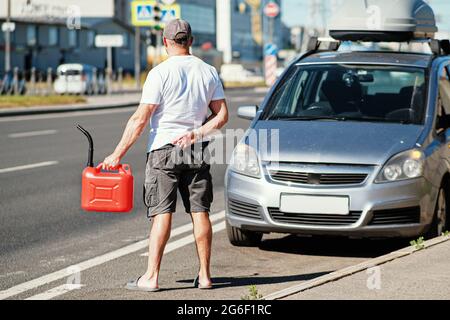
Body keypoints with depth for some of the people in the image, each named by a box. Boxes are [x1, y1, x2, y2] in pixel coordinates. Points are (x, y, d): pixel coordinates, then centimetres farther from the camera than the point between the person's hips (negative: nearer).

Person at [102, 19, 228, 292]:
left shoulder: (160, 73, -11)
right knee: (200, 212, 8)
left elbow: (140, 119, -13)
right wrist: (196, 133, -4)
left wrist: (118, 153, -9)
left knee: (162, 214, -4)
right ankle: (205, 275, 11)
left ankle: (151, 277, -6)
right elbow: (222, 115, 3)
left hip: (164, 149, -4)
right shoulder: (209, 72, 4)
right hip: (198, 152, 4)